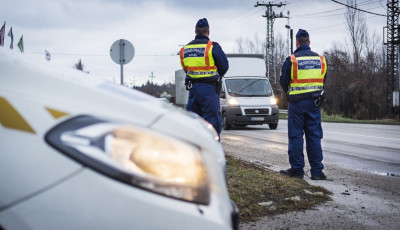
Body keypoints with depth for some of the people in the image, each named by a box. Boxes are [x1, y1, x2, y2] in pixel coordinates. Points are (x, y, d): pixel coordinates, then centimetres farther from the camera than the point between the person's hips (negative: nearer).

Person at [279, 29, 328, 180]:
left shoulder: (291, 60, -9)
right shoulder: (320, 59, 5)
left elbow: (283, 82, -1)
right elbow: (322, 81, 13)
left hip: (297, 102, -4)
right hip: (315, 102, 4)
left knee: (295, 136, 4)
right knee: (314, 136, 6)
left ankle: (297, 169, 5)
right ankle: (317, 171, 4)